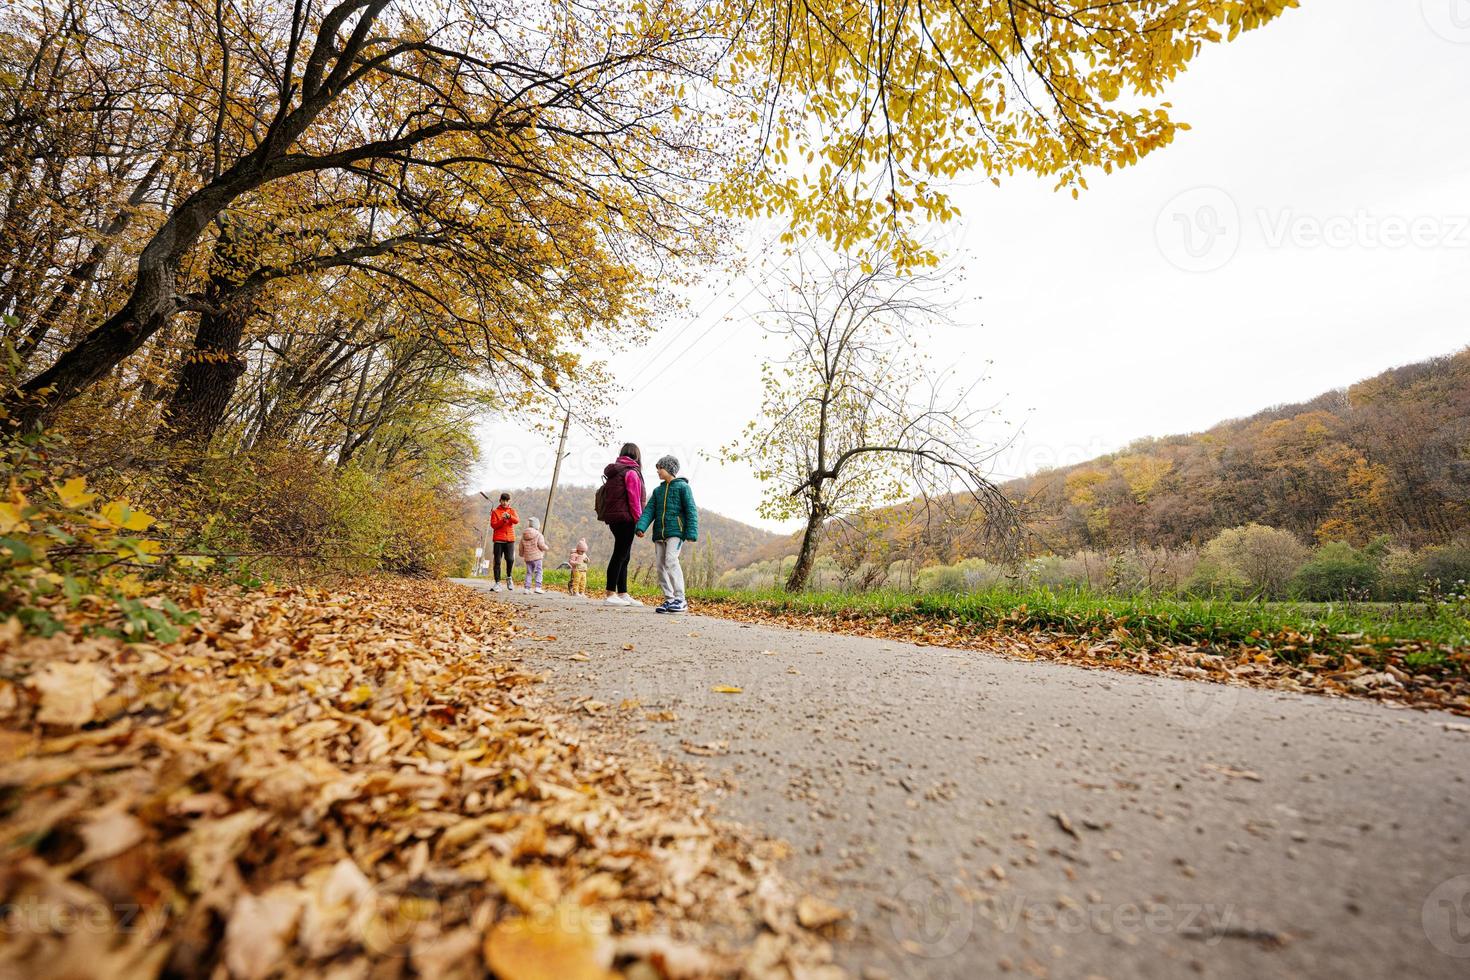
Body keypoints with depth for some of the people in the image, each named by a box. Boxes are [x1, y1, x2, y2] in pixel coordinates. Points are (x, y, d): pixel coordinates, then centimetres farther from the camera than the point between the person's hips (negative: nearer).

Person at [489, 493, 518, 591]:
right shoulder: (495, 512, 9)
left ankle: (509, 578, 10)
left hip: (510, 539, 0)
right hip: (498, 540, 0)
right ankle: (497, 583, 9)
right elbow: (493, 525, -1)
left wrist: (509, 516, -25)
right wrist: (502, 520, -17)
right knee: (497, 562, 2)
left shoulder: (512, 511, 12)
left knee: (510, 559, -14)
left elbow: (517, 520, -6)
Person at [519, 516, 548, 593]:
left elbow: (521, 548, 14)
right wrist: (546, 548, 7)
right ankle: (538, 587, -9)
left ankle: (527, 588, 10)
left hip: (527, 558, 5)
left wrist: (522, 556, 30)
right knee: (538, 572, -1)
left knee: (529, 573, 12)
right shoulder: (538, 535, -9)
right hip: (536, 557, -5)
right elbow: (542, 545, -16)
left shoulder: (523, 535, 9)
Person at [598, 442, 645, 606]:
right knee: (620, 555, -6)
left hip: (613, 518, 9)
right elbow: (634, 500, -12)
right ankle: (611, 595, -5)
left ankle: (623, 594, 16)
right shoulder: (631, 472, -8)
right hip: (625, 518, -9)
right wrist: (639, 521, -9)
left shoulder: (614, 472, 18)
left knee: (624, 556, 12)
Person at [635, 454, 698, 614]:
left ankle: (680, 599, -15)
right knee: (660, 565, 3)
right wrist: (641, 526, -7)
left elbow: (691, 511, -4)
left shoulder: (682, 487, 3)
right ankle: (669, 600, 10)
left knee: (671, 560, -20)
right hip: (659, 533, 7)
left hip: (676, 532, -7)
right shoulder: (658, 490, 20)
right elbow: (649, 510, 10)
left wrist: (691, 533, -13)